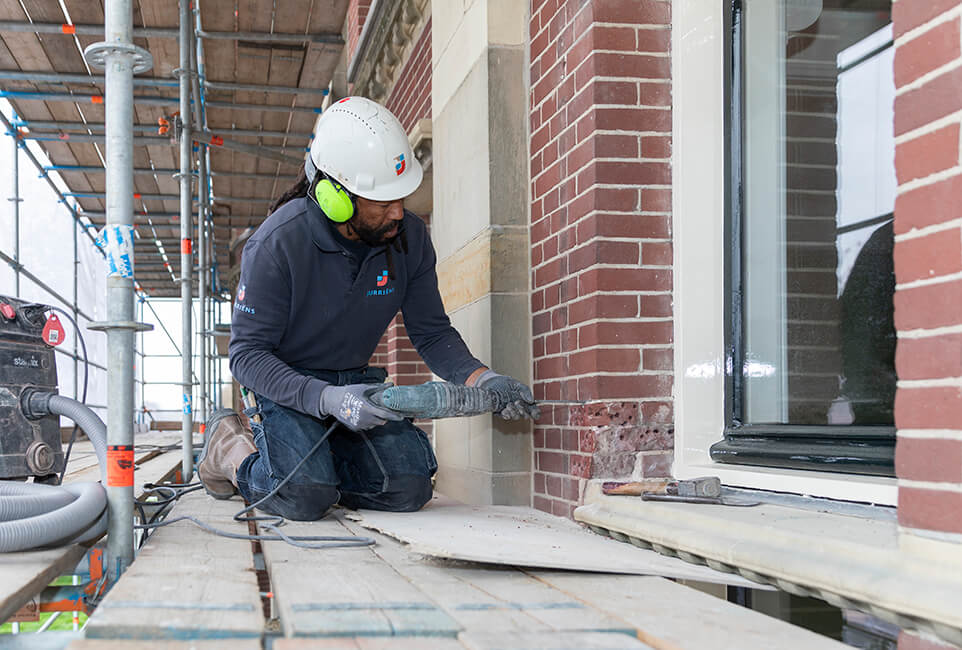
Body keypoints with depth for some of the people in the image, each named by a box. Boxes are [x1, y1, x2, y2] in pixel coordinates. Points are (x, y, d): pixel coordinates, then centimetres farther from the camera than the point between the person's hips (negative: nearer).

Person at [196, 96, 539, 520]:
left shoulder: (409, 237, -11)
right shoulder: (277, 243, -25)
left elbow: (432, 332, -1)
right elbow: (247, 354, -23)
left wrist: (481, 378, -21)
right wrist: (328, 399, -38)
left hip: (355, 380, 5)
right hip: (286, 382, -5)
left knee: (408, 489, -13)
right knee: (305, 498, -26)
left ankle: (315, 455, 14)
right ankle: (228, 445, 6)